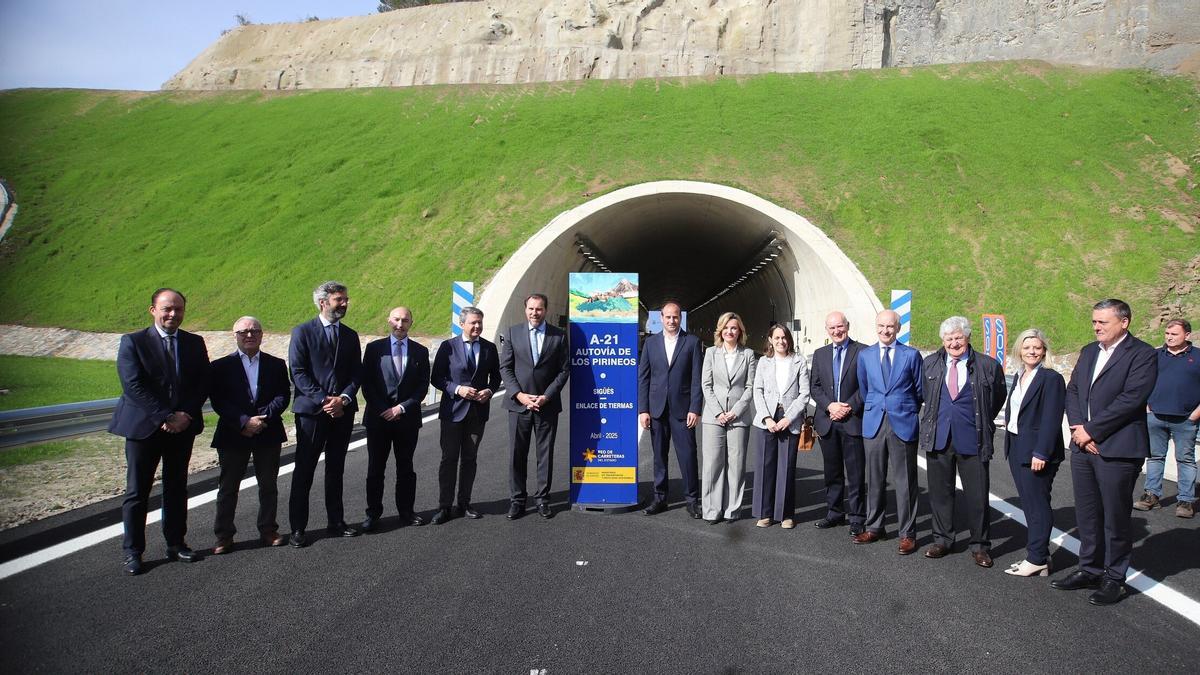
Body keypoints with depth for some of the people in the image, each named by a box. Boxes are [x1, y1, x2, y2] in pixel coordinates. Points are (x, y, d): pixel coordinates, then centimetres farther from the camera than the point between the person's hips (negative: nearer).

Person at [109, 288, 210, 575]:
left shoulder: (195, 343, 7)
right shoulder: (132, 342, -5)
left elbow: (203, 383, 4)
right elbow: (133, 385, -14)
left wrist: (186, 414, -11)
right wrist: (166, 417, -18)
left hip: (183, 427, 4)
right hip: (144, 426, -3)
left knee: (177, 489, 12)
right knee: (137, 492, 4)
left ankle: (175, 544, 23)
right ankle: (133, 552, 14)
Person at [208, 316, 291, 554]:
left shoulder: (276, 365, 6)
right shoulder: (221, 366, 1)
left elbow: (283, 396, -2)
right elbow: (218, 401, -7)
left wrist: (263, 418, -16)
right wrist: (244, 422, -18)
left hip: (268, 434, 2)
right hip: (233, 436, -1)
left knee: (268, 486, 10)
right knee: (228, 488, 5)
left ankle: (268, 530, 22)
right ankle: (224, 535, 14)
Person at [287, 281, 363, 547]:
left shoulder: (350, 335, 12)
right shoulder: (303, 332, -2)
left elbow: (356, 373, 8)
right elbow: (298, 373, -8)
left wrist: (344, 398, -10)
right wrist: (324, 400, -16)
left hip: (343, 411, 4)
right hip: (311, 411, -4)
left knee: (336, 469, 12)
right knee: (304, 471, 1)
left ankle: (336, 522, 21)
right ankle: (298, 527, 9)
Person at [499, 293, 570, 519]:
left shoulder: (559, 336, 3)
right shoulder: (512, 333, 4)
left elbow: (564, 370, 1)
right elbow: (505, 367, 2)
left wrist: (546, 396, -9)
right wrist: (519, 394, -10)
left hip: (547, 405, 0)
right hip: (519, 404, 0)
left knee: (546, 454, 6)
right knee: (517, 454, 5)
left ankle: (543, 499, 17)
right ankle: (517, 500, 15)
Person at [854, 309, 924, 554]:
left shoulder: (911, 355, -1)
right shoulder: (865, 355, 7)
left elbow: (920, 390, 8)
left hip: (903, 424, -2)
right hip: (874, 424, 3)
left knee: (905, 481, 2)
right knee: (875, 479, 10)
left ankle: (907, 534, 11)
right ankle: (874, 528, 21)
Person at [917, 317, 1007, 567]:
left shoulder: (988, 366, -1)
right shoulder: (929, 364, 6)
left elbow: (998, 397, 12)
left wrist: (983, 423, 12)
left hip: (972, 440, -2)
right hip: (938, 438, 2)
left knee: (977, 495, 3)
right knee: (940, 492, 10)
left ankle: (980, 546, 17)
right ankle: (942, 540, 23)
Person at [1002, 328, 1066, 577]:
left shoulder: (1051, 379, -11)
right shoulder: (1018, 377, 14)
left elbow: (1051, 420, -16)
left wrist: (1041, 453, -20)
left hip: (1036, 452, -8)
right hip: (1016, 448, 8)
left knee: (1037, 505, -1)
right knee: (1028, 503, 13)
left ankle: (1037, 559, 7)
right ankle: (1036, 553, 22)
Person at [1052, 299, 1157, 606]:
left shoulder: (1142, 354, -9)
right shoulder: (1088, 352, 14)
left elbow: (1131, 399, -17)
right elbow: (1072, 390, 11)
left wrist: (1091, 430, -15)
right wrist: (1077, 427, -5)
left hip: (1117, 450, -7)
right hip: (1083, 446, 7)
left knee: (1115, 517, 5)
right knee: (1087, 514, 14)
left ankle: (1114, 577, 18)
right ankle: (1090, 569, 27)